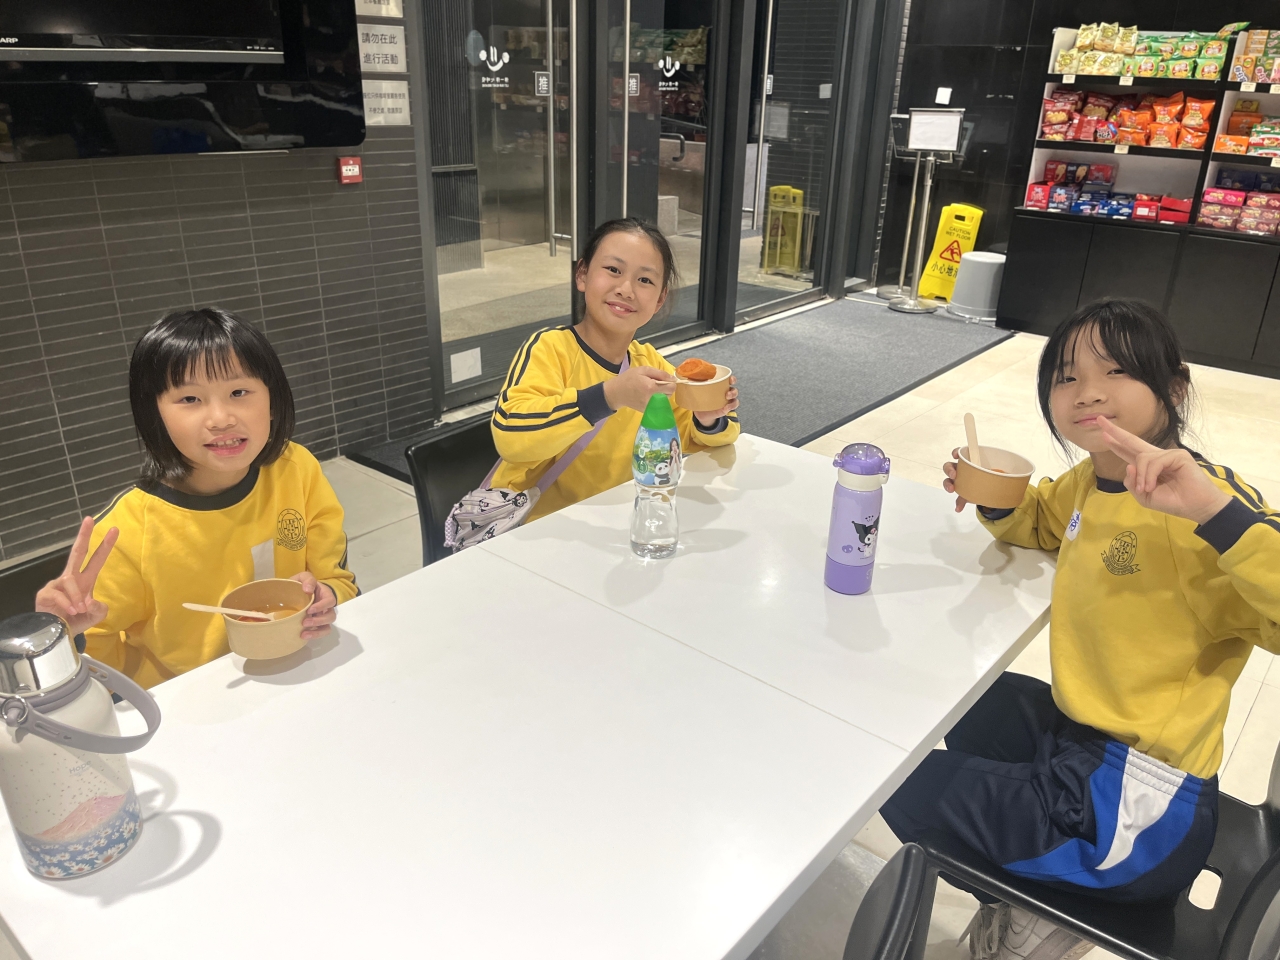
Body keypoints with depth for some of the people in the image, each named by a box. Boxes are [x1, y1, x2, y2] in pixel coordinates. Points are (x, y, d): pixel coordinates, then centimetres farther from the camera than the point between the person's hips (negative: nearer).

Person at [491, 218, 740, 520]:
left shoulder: (651, 363, 2)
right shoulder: (550, 348, -14)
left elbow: (695, 439, 10)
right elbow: (509, 434, -29)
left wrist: (708, 420, -13)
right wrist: (610, 396, -36)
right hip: (532, 524, -5)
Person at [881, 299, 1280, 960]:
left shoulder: (1200, 505, -23)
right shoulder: (1088, 481, 2)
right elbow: (1040, 521, 25)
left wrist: (1215, 507, -45)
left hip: (1141, 804, -8)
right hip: (1072, 729, 9)